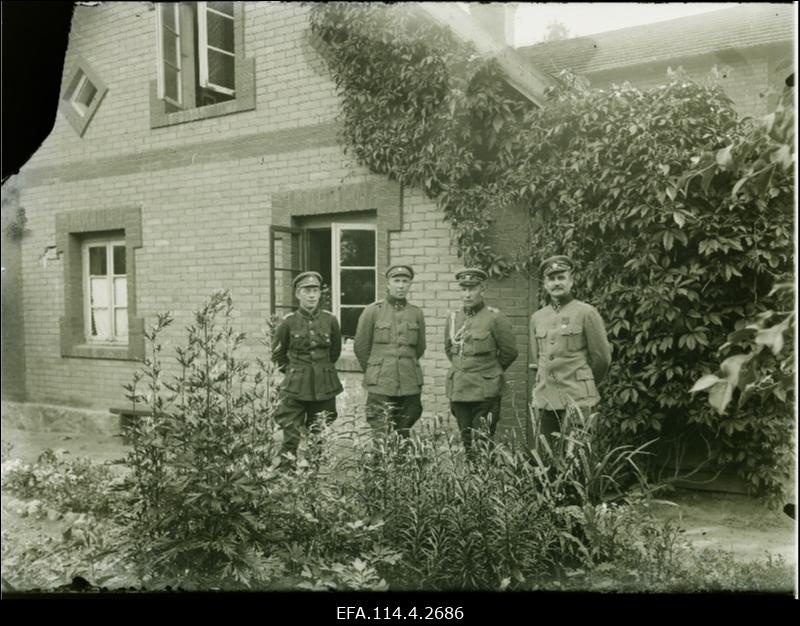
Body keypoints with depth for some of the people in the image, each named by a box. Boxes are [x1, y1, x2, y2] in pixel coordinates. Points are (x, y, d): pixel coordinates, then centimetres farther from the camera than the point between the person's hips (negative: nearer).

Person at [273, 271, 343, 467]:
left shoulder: (330, 320, -1)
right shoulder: (289, 322, -5)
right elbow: (278, 354, 9)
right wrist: (293, 371, 10)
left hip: (325, 386, 2)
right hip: (296, 387, -2)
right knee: (291, 435, -4)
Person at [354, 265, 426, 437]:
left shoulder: (417, 313, 7)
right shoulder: (373, 311, 0)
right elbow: (360, 347, 6)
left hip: (410, 386, 3)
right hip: (380, 386, -2)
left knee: (403, 436, 6)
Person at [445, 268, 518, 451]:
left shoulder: (495, 318, -6)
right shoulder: (453, 318, 7)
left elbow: (510, 353, 1)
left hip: (485, 393, -4)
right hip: (458, 392, 5)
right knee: (466, 443, 10)